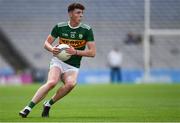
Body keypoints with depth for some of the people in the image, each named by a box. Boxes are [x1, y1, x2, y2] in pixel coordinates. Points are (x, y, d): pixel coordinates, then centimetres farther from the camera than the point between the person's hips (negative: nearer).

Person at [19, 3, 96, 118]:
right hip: (58, 61, -1)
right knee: (52, 82, -32)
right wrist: (52, 49, -15)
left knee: (71, 84, -33)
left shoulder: (87, 30, -3)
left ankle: (48, 104, -13)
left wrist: (76, 52, -18)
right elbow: (47, 43, 9)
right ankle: (28, 108, -29)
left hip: (73, 67, 1)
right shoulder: (59, 27, -1)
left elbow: (92, 52, -4)